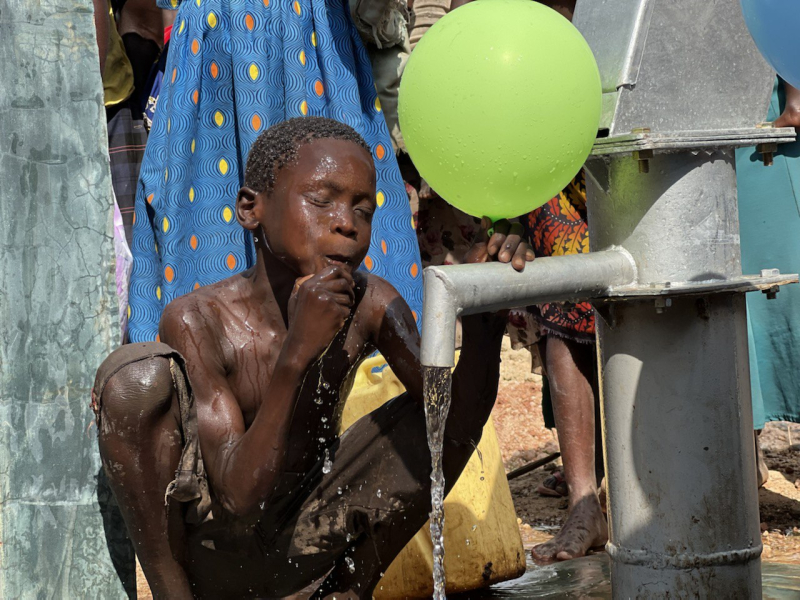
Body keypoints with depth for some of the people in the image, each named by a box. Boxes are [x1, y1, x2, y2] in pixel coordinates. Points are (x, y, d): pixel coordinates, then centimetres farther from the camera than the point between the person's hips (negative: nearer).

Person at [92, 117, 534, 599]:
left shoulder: (371, 306, -10)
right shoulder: (199, 320, -22)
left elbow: (457, 430, -19)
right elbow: (241, 497, -30)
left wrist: (484, 312, -34)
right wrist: (296, 355, -41)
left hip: (297, 550, 4)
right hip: (209, 554, -4)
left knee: (441, 410, -10)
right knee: (139, 374, -27)